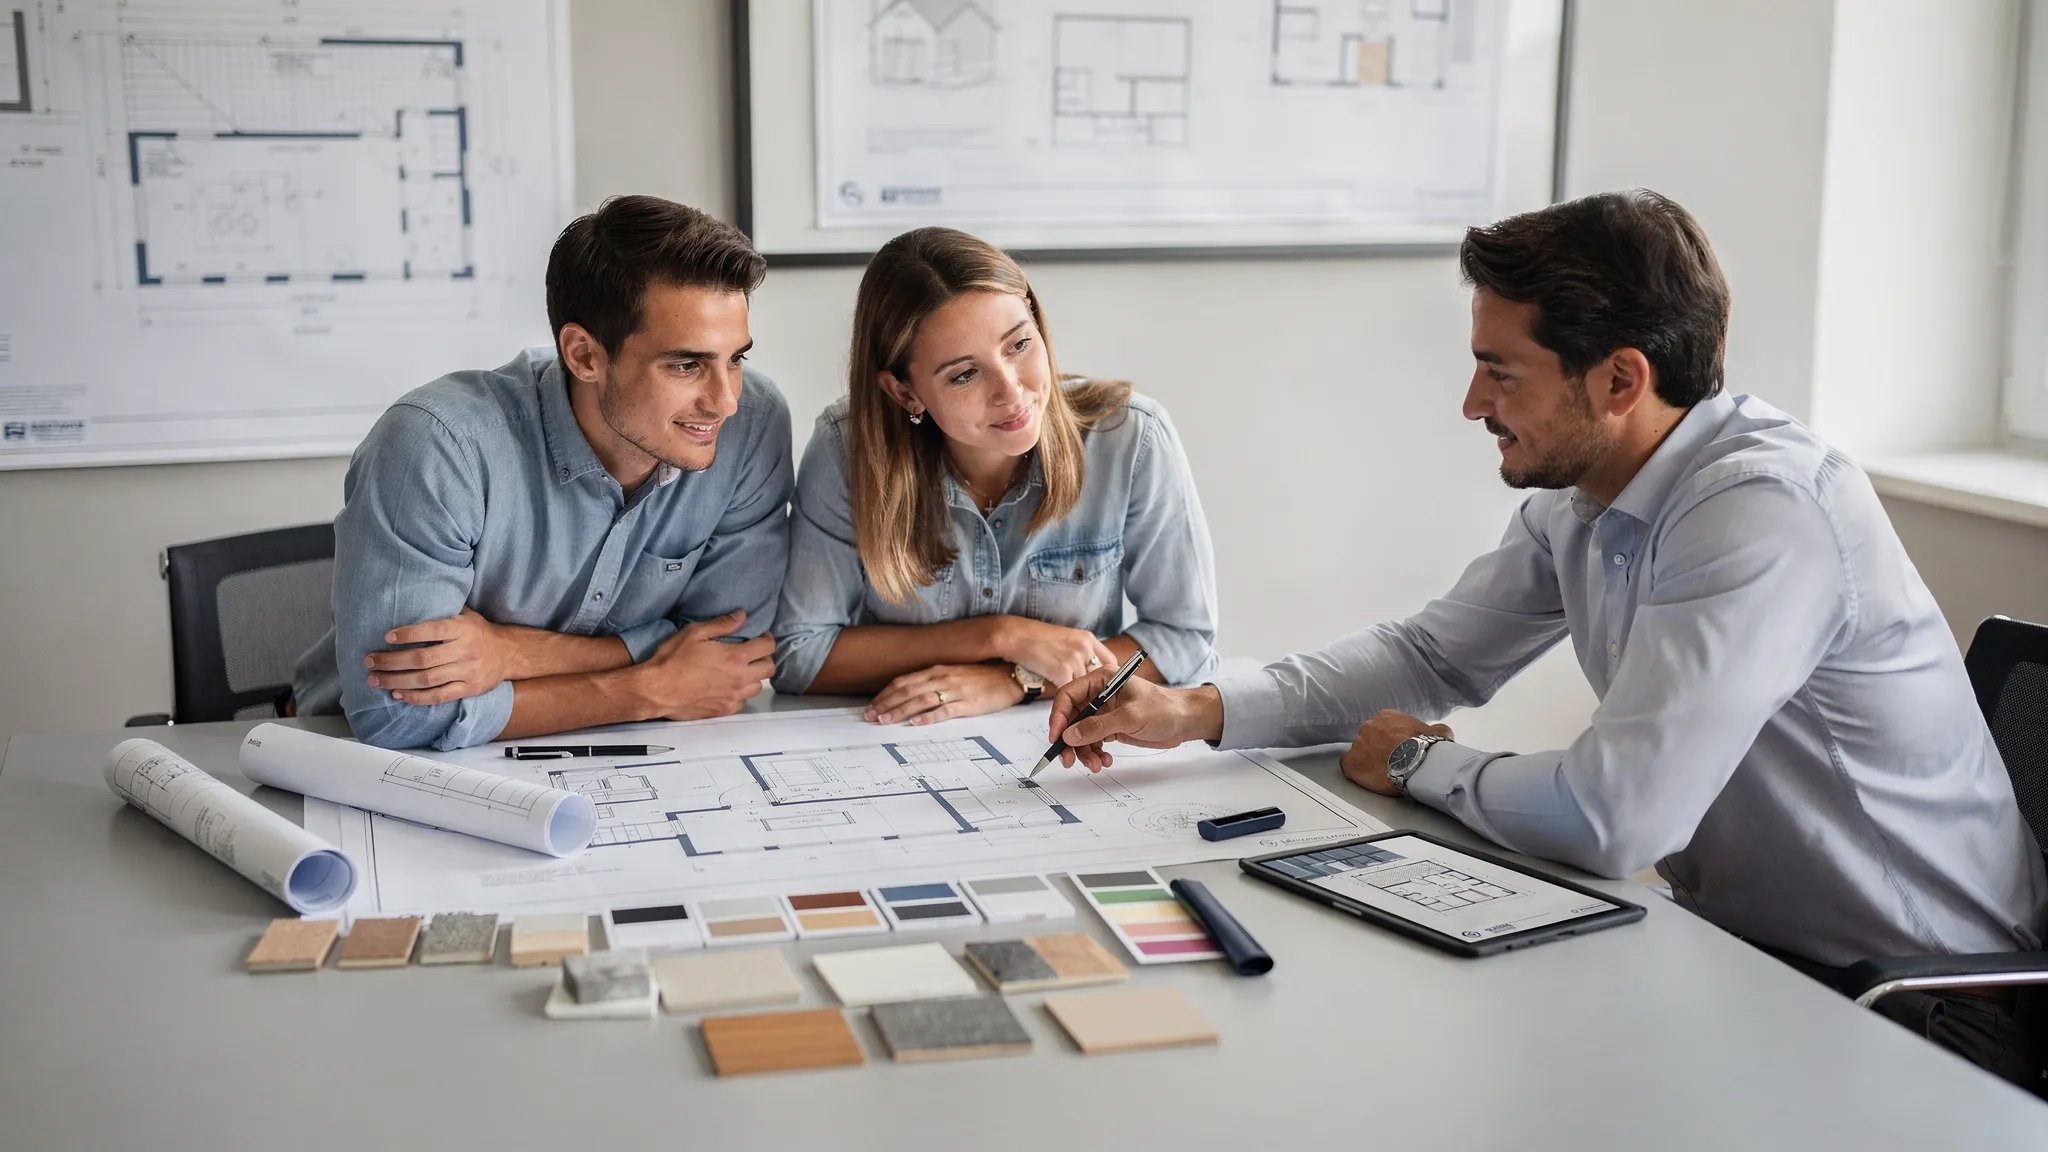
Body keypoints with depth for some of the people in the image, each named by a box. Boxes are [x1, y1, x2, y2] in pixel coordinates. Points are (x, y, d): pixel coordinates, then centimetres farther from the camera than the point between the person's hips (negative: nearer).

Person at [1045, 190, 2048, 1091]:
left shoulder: (1764, 513, -29)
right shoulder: (1579, 499, 0)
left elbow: (1608, 818, -33)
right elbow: (1435, 654, 12)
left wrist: (1418, 763, -13)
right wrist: (1199, 711, -1)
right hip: (1737, 944, 7)